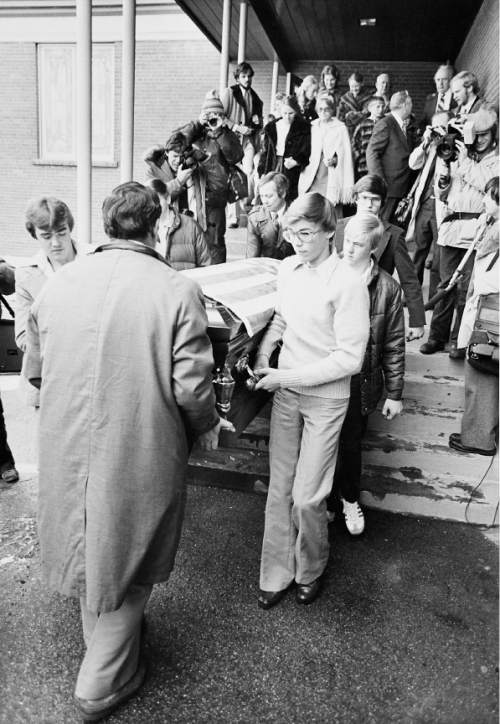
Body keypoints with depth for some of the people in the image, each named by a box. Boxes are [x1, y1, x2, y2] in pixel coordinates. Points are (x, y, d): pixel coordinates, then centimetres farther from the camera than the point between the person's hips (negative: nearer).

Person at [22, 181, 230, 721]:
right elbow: (191, 386, -17)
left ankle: (100, 641, 53)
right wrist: (206, 428, 3)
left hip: (66, 449, 5)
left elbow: (34, 368, 6)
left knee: (89, 546, 26)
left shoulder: (58, 283, -4)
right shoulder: (178, 291, -16)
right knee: (126, 560, 17)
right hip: (141, 454, -4)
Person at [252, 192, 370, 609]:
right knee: (280, 489, 12)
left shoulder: (349, 285, -17)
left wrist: (289, 376, -18)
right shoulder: (288, 269, 2)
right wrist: (264, 349, -1)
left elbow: (349, 359, -17)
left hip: (325, 399, -5)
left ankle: (311, 570, 31)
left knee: (307, 497, 2)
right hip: (286, 392, 5)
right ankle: (276, 574, 29)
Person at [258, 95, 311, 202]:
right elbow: (264, 151, 12)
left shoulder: (304, 128, 3)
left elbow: (306, 152, -1)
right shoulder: (271, 127, 12)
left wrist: (296, 161, -20)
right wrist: (262, 172, 4)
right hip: (272, 168, 3)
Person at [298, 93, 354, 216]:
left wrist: (335, 160, -16)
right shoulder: (312, 127, 15)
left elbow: (346, 155, 0)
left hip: (332, 179, -3)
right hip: (312, 180, 4)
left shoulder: (340, 128, 2)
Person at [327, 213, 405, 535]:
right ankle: (327, 499, 37)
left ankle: (350, 499, 40)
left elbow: (394, 345, -3)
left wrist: (395, 393, 0)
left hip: (360, 382, -1)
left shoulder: (388, 288, -8)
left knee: (351, 444, 13)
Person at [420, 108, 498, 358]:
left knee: (467, 287, -4)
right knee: (446, 283, 3)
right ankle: (437, 335, 10)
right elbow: (441, 195, 16)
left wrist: (466, 161, -9)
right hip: (451, 226, 3)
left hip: (478, 229, -3)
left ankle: (458, 340, 5)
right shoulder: (458, 154, 17)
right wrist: (443, 164, 2)